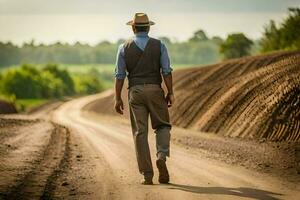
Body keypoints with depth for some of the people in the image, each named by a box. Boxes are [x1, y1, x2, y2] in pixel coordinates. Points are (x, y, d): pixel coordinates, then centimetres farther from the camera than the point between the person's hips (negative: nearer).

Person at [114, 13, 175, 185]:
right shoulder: (159, 45, 1)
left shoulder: (124, 48, 3)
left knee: (140, 132, 2)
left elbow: (120, 75, 1)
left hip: (135, 92, 1)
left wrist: (118, 98, 5)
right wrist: (170, 93, 0)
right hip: (155, 90, 0)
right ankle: (162, 156, -12)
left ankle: (147, 175, -2)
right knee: (163, 126, 16)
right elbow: (166, 71, -5)